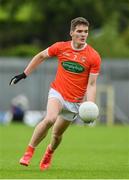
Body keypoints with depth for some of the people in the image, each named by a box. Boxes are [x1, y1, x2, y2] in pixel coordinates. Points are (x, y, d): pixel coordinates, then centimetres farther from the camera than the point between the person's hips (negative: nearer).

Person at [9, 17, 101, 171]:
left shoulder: (94, 57, -10)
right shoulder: (60, 47, -6)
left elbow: (91, 85, -9)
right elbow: (40, 56, 12)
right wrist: (24, 74, 13)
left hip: (75, 101, 1)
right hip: (57, 93, -1)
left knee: (57, 134, 10)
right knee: (50, 119, -30)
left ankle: (49, 152, 44)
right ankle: (28, 152, -19)